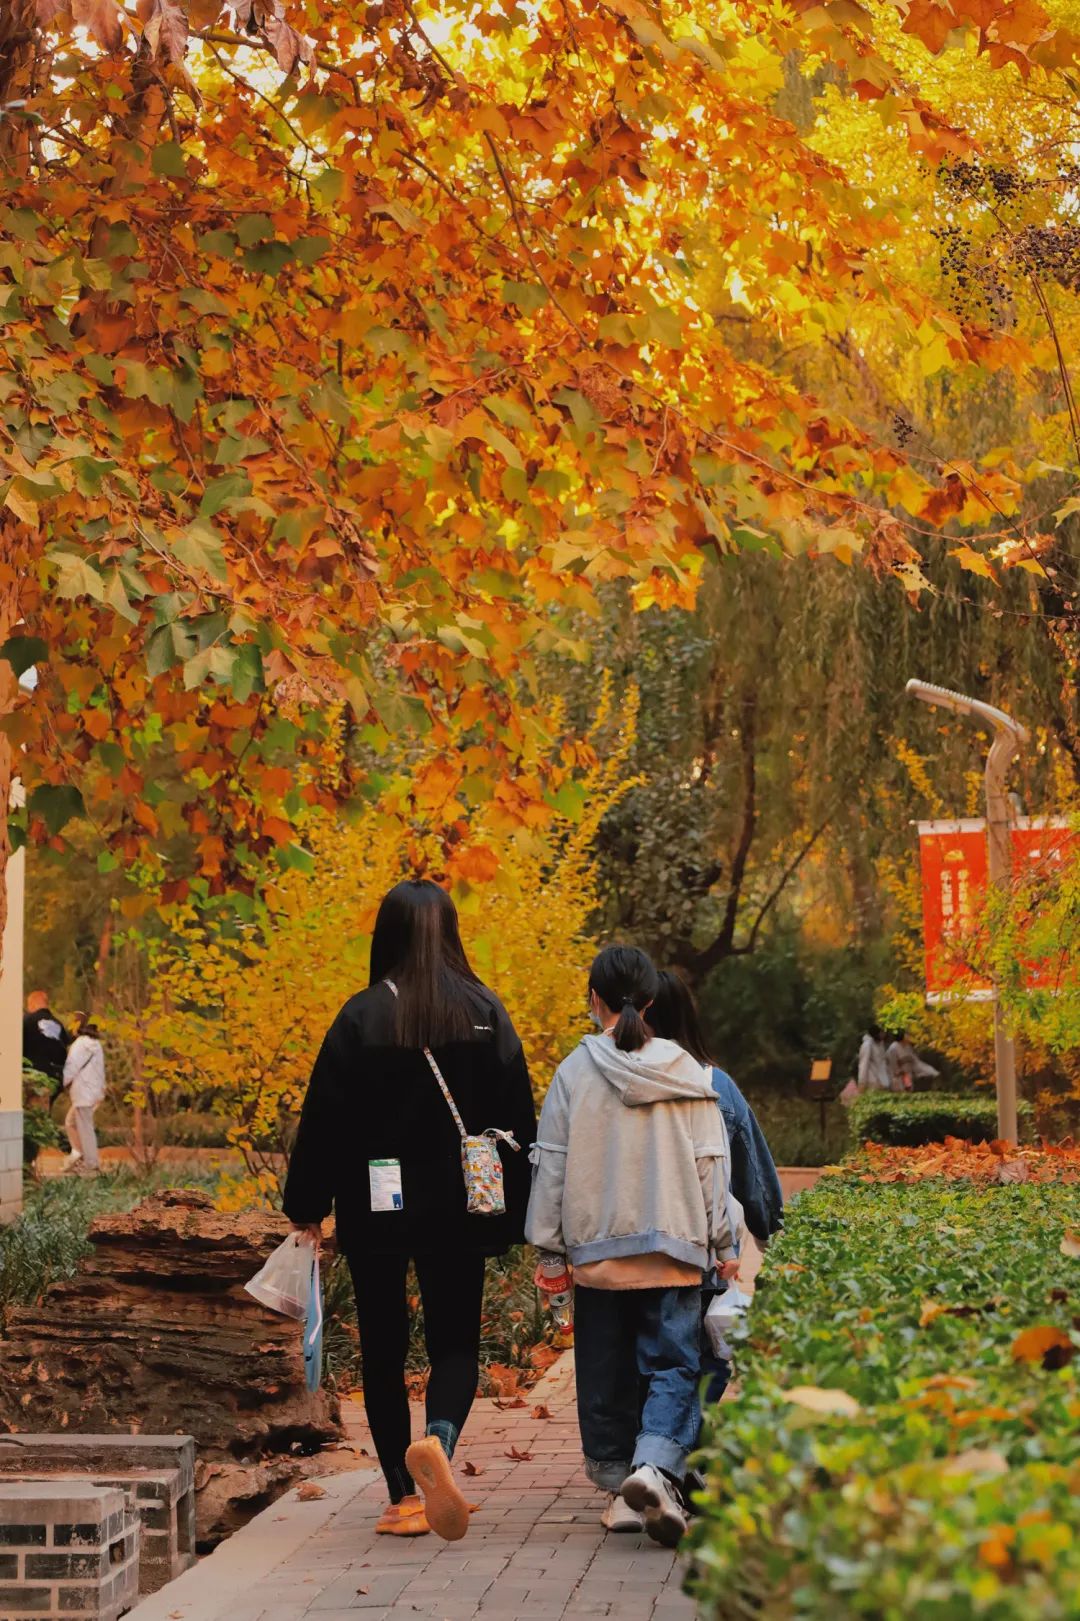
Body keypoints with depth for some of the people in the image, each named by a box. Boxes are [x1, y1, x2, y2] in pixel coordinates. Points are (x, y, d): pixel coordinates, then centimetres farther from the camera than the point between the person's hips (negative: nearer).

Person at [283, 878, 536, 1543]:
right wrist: (519, 1215, 7)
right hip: (457, 1211, 1)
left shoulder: (362, 1016, -7)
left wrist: (307, 1208, 6)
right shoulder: (486, 1012, -2)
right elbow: (518, 1118, 0)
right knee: (455, 1342, 10)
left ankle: (405, 1496, 10)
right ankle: (438, 1439, -20)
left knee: (384, 1348, 11)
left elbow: (325, 1116, -5)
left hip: (376, 1211, -1)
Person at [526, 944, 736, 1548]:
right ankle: (656, 1467, -22)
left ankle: (620, 1488, 14)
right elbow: (712, 1164, 1)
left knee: (607, 1371, 11)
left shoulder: (576, 1072, -2)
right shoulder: (687, 1073, 0)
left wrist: (548, 1249, 7)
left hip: (596, 1250, 1)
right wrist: (724, 1246, 9)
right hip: (673, 1250, 0)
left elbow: (552, 1164, 0)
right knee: (673, 1363, 1)